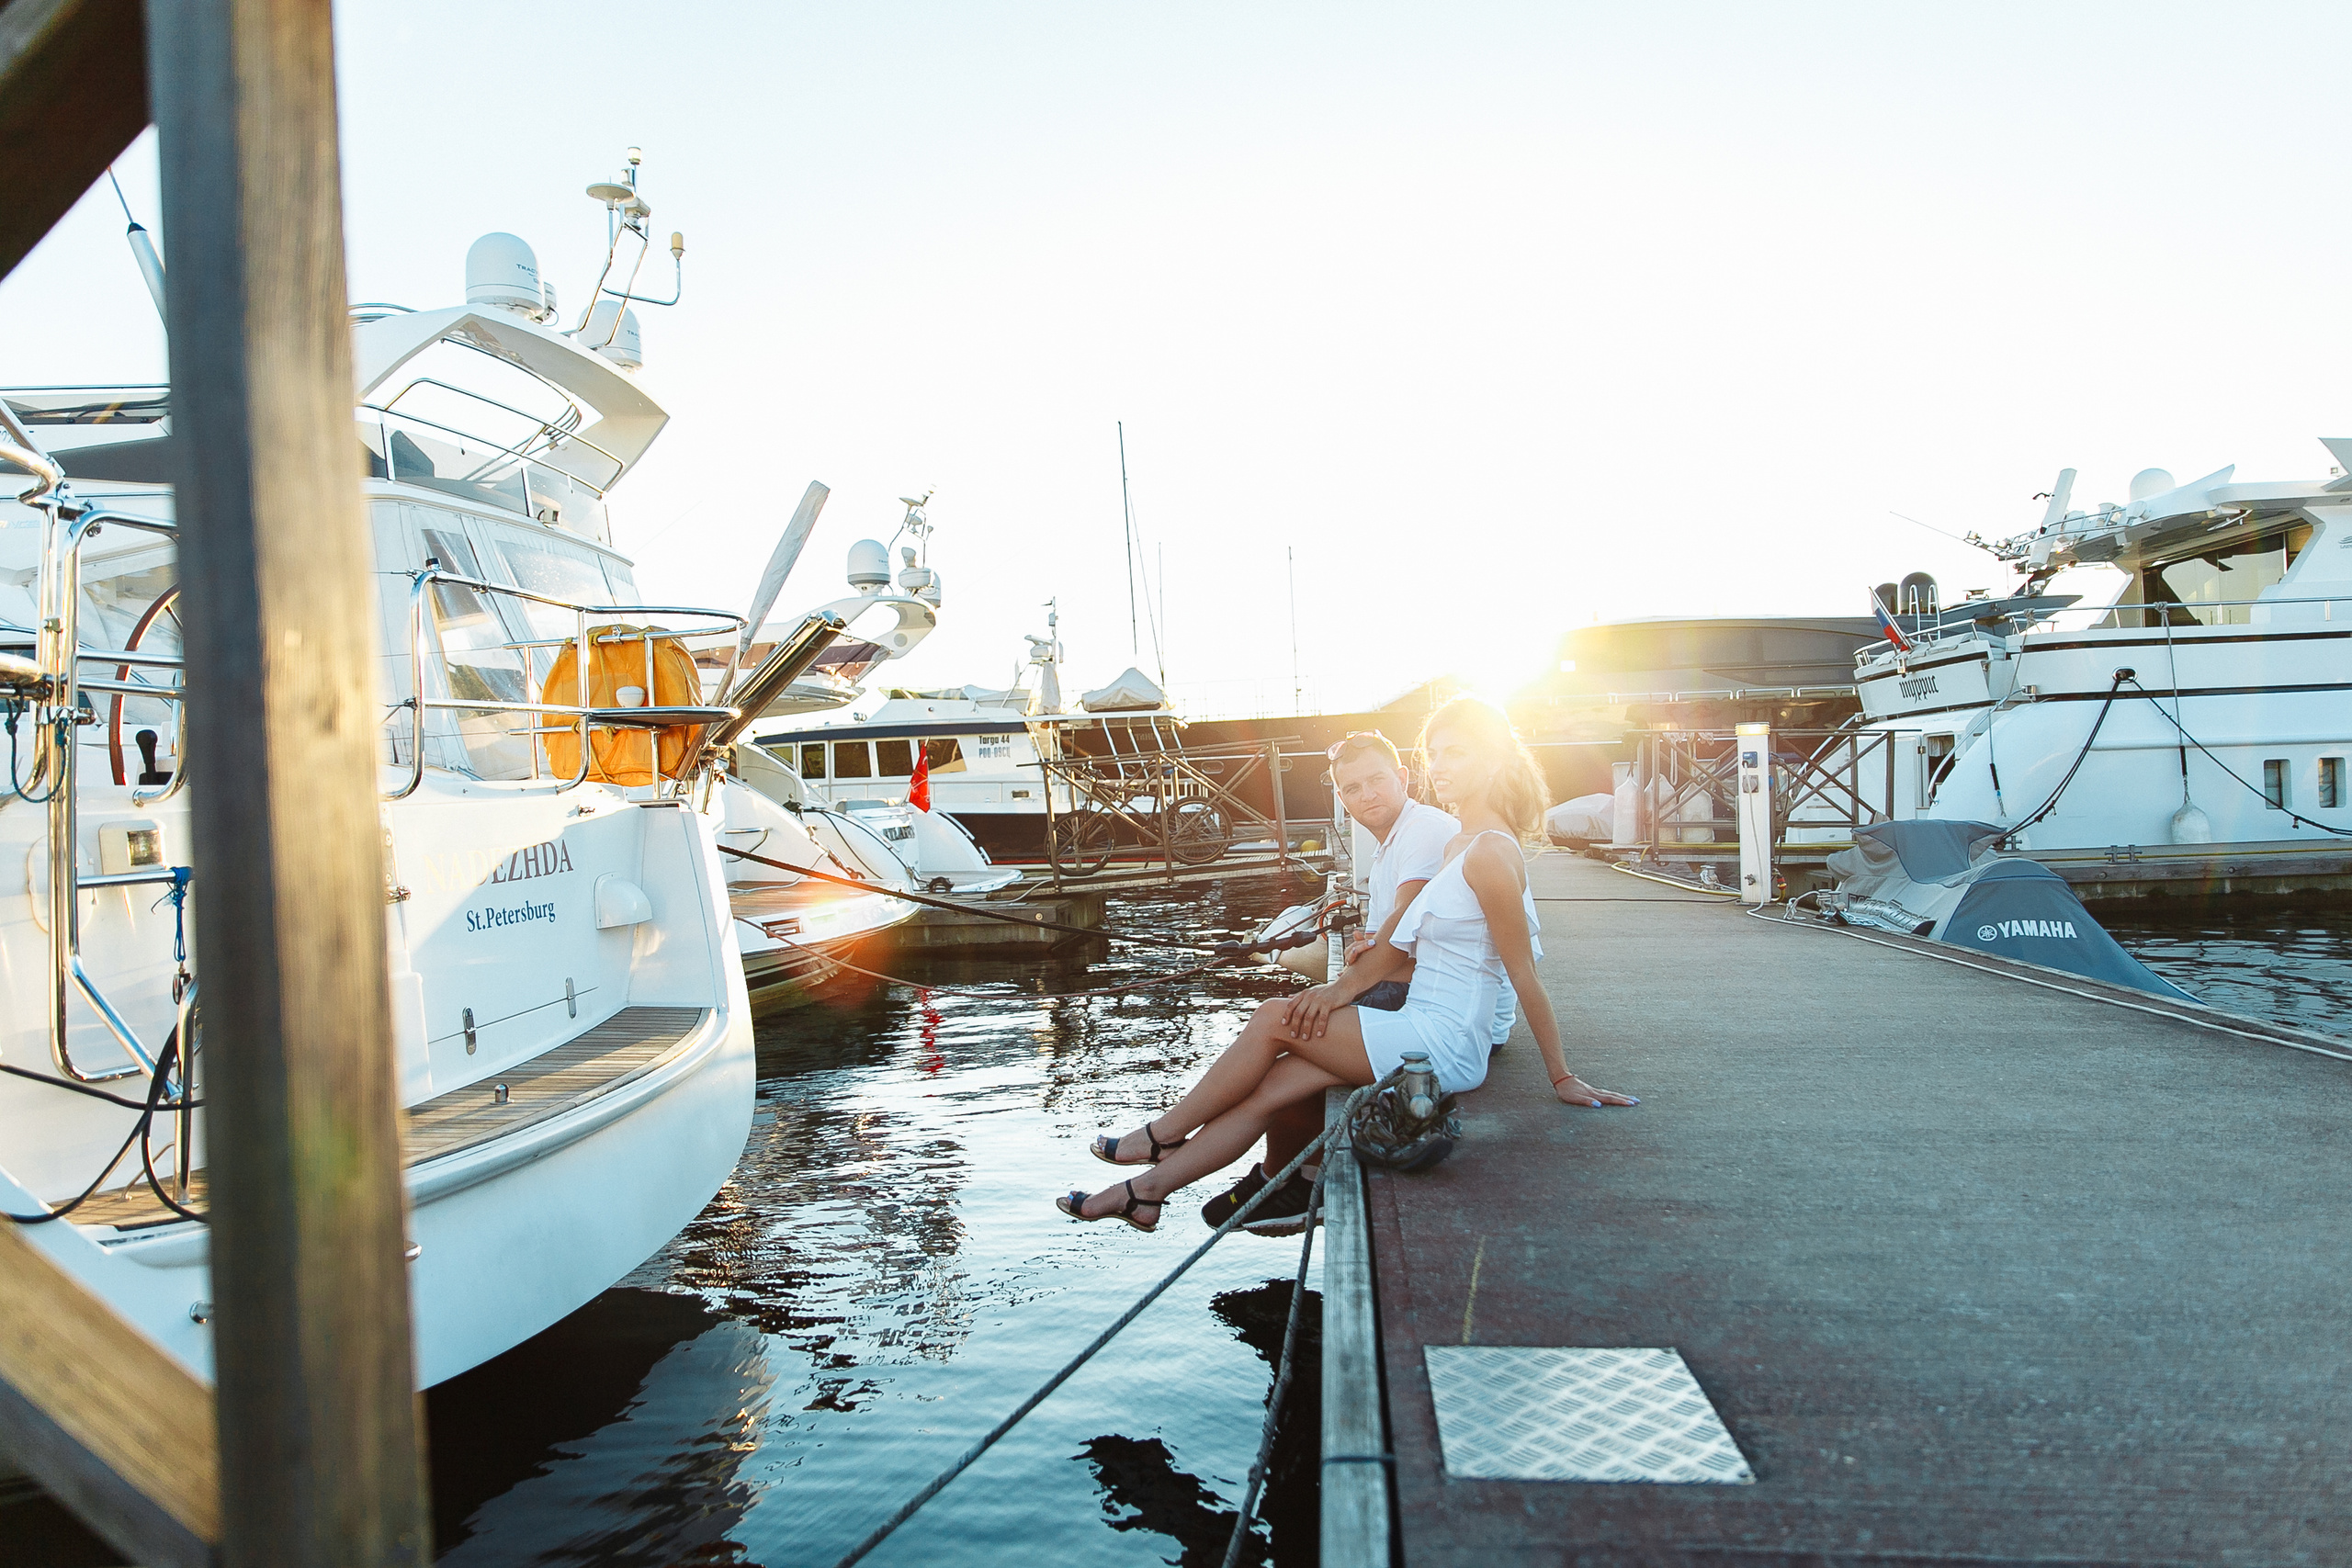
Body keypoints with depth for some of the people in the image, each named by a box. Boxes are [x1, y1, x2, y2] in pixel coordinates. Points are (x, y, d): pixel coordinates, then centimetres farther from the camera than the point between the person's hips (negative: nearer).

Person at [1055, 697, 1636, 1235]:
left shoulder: (1491, 854, -17)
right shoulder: (1460, 843, 13)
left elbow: (1525, 978, -15)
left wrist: (1562, 1079, -11)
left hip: (1444, 1045, -9)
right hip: (1428, 1032, 9)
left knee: (1273, 1019, -8)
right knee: (1268, 1088, -2)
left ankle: (1163, 1133, 8)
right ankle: (1145, 1190, 2)